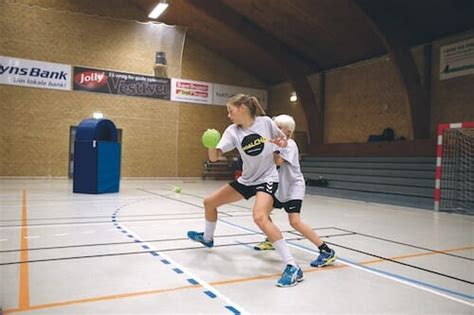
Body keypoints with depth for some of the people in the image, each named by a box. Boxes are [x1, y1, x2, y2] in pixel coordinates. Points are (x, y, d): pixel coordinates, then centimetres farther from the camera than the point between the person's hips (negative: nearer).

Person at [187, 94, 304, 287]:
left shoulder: (266, 122, -12)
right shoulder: (232, 131, -7)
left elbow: (283, 141, 5)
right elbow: (214, 157, -19)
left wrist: (281, 143, -18)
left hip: (267, 178, -5)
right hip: (246, 180, 5)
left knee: (259, 217, -32)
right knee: (209, 202, 11)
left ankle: (292, 267, -25)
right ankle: (207, 238, 42)